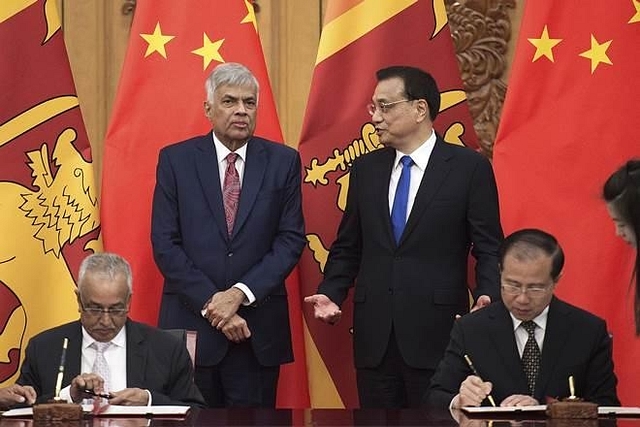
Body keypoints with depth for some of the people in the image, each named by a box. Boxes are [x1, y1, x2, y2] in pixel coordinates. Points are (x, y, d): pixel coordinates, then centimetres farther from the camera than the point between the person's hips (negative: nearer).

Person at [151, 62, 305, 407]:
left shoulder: (283, 161, 4)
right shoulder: (175, 160, 2)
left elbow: (291, 239, 0)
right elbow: (165, 243, -2)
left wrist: (240, 294, -11)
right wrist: (211, 305, -10)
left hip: (258, 328, 1)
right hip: (191, 324, -1)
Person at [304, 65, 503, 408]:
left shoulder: (469, 167, -2)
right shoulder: (366, 168, 12)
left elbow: (489, 248, -3)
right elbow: (348, 246, 16)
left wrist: (488, 297, -20)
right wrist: (330, 294, 0)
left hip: (437, 334, -4)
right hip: (374, 337, 4)